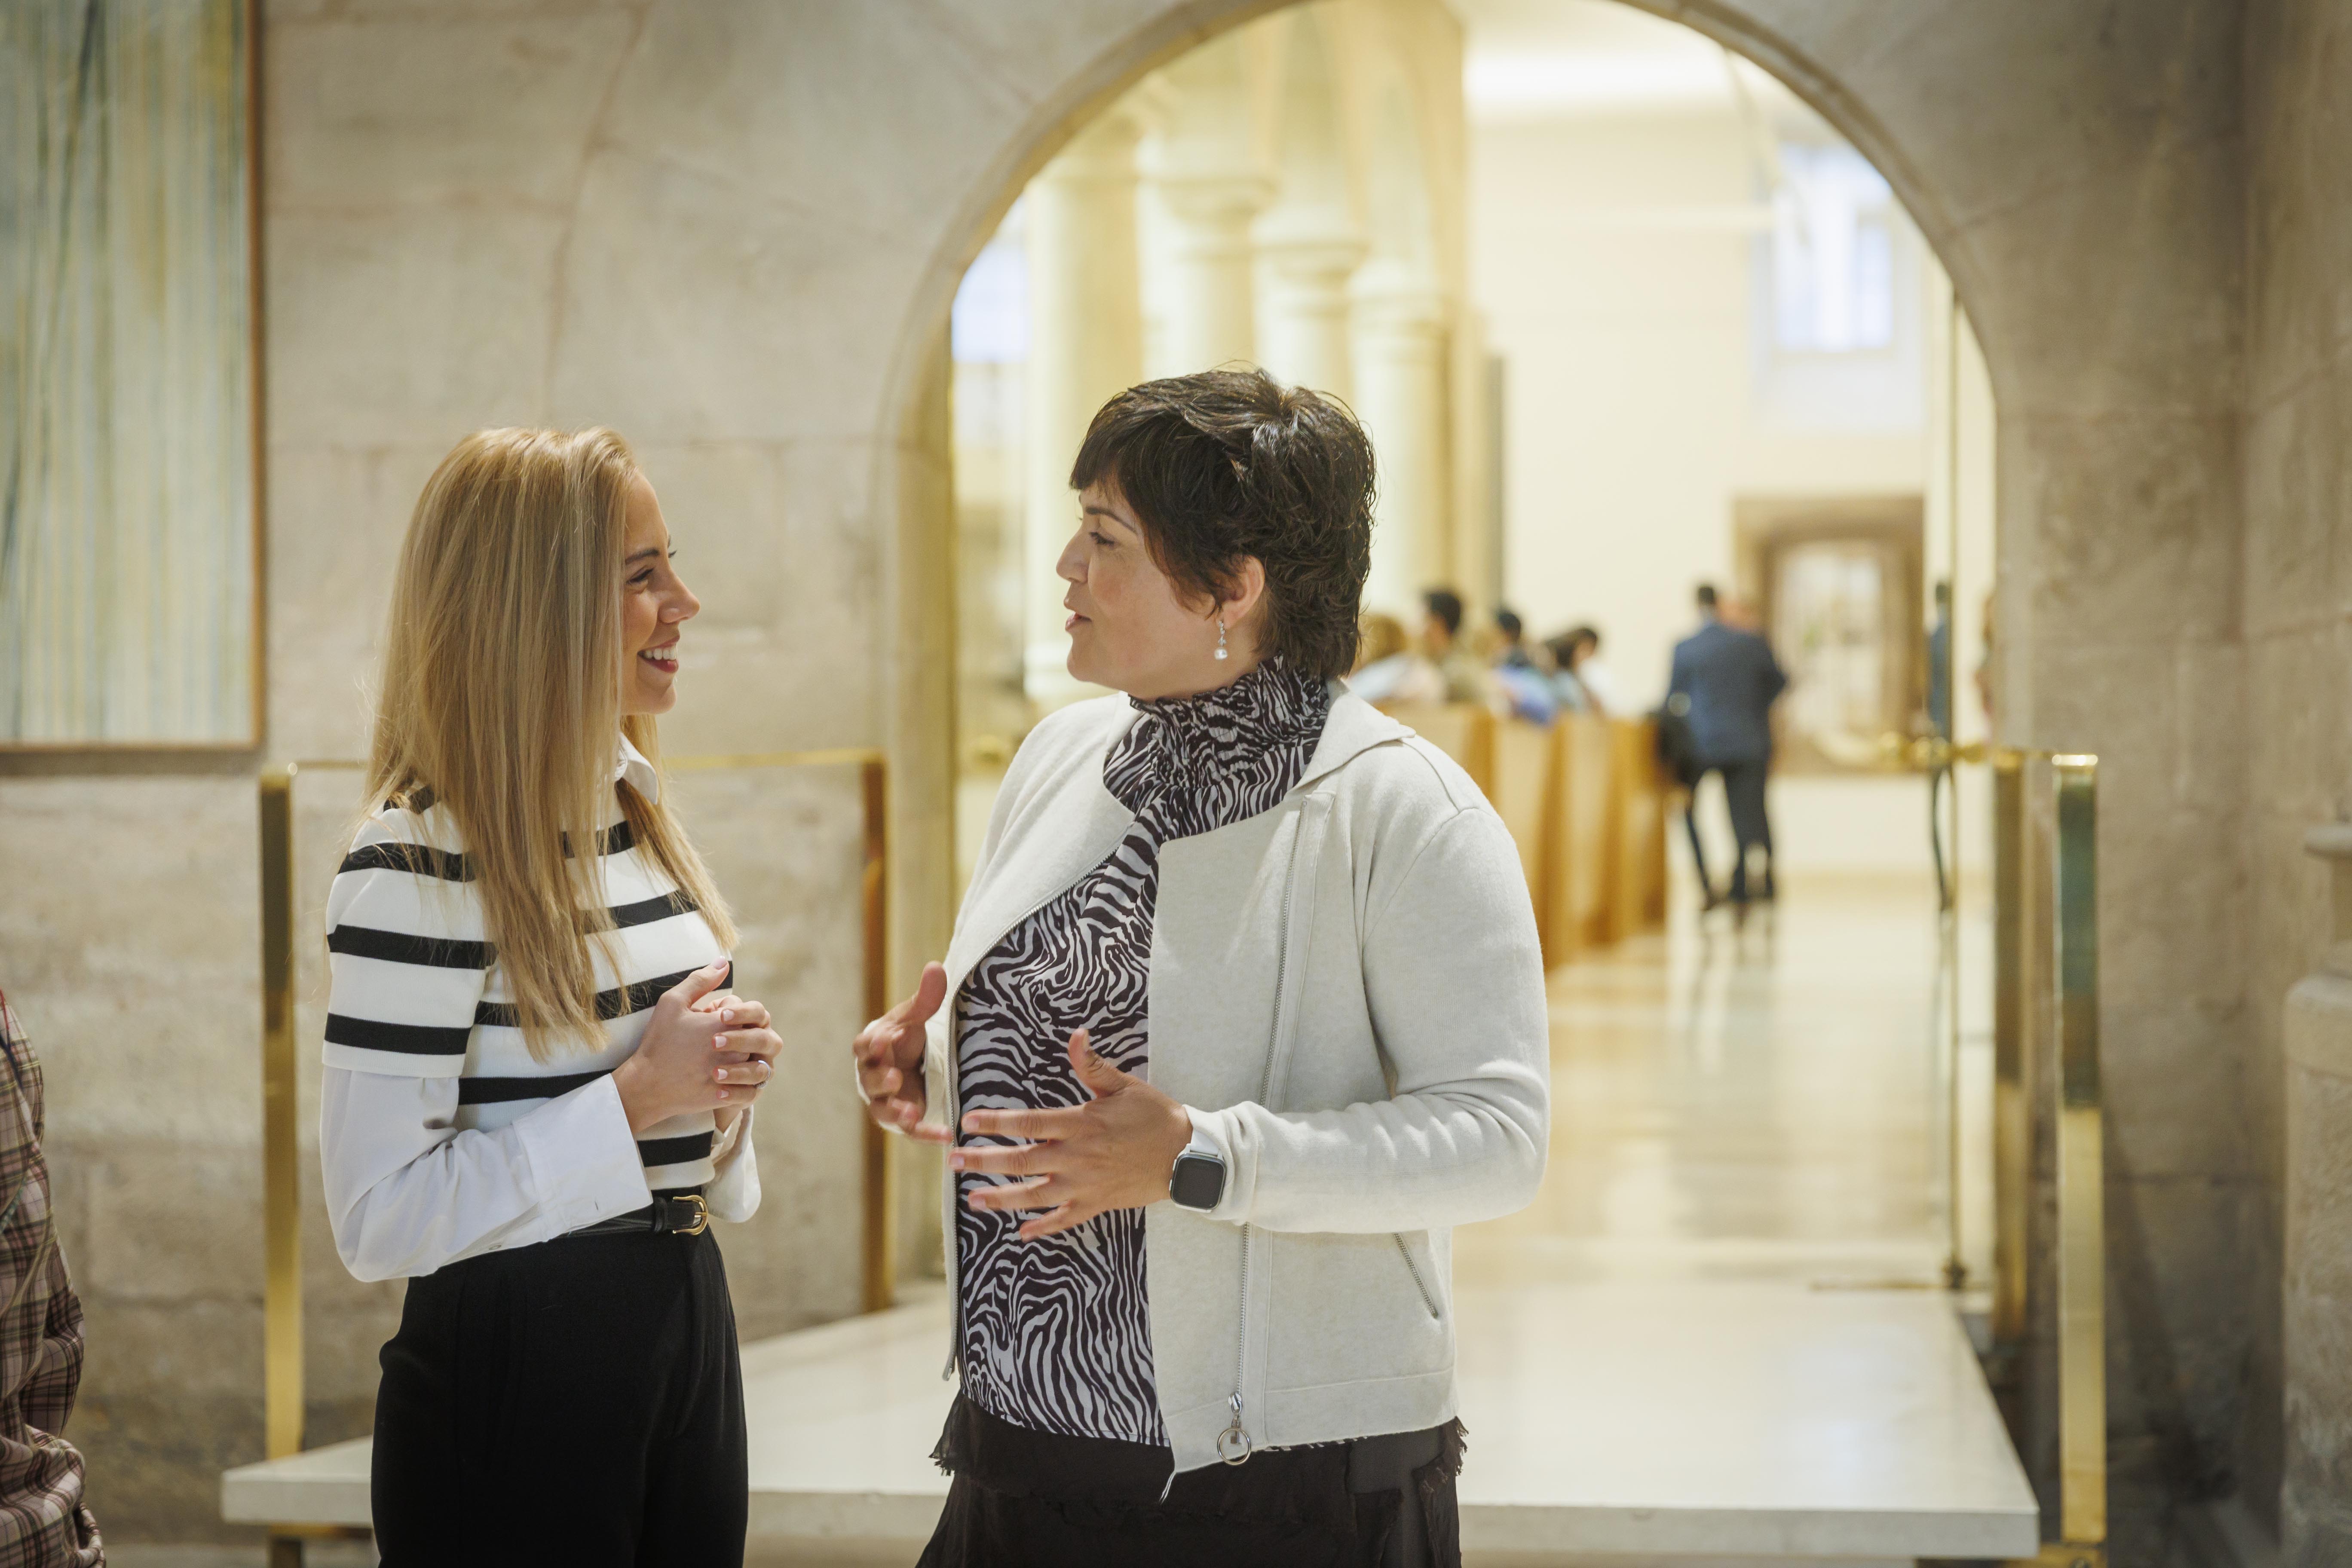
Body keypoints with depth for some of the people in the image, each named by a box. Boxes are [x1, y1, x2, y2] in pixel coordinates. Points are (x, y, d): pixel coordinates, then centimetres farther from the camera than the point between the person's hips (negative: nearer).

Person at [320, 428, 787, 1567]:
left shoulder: (632, 805, 9)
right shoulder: (420, 862, -17)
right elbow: (379, 1219, -20)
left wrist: (720, 1079, 0)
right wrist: (638, 1096, -20)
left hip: (683, 1319, 8)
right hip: (511, 1373, -8)